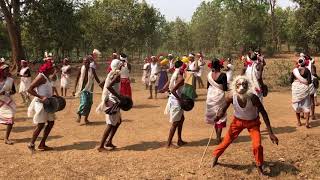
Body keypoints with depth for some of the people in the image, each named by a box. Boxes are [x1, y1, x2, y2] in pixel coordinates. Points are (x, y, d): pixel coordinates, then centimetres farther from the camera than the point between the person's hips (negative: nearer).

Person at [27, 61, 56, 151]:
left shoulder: (47, 77, 12)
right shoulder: (41, 77, -15)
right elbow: (29, 89, -21)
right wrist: (41, 97, -26)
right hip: (40, 103, -10)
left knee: (51, 123, 10)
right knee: (41, 125, -7)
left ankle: (42, 144, 18)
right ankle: (31, 144, 9)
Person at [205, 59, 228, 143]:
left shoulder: (209, 74, -2)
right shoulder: (222, 75, -16)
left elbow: (208, 86, 6)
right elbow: (225, 88, -16)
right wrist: (227, 85, 4)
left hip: (211, 96, 5)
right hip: (219, 96, -5)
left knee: (214, 116, 17)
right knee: (220, 116, 6)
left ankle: (217, 136, 28)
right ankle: (218, 137, 2)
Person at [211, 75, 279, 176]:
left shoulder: (253, 97, -33)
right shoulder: (231, 97, -28)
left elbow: (263, 113, -24)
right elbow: (224, 109, -12)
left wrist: (270, 133, -24)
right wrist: (218, 117, -36)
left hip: (253, 122, -1)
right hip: (238, 121, 2)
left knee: (257, 145, -13)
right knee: (227, 140, 2)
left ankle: (259, 168, 11)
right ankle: (215, 157, 29)